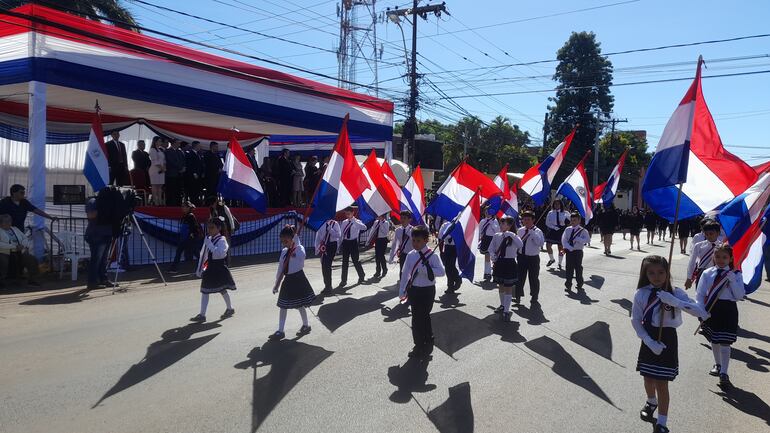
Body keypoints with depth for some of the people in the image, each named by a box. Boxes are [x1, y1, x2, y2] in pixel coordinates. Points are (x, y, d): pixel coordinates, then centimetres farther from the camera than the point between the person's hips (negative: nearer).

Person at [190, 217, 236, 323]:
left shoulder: (221, 240, -15)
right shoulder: (208, 239, 7)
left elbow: (219, 254, -30)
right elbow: (203, 254, 13)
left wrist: (209, 244, -30)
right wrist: (199, 269, 14)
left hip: (219, 268, -7)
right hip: (210, 268, 7)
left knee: (222, 290, 4)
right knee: (204, 291, 9)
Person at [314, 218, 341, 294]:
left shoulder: (335, 224, -3)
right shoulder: (321, 224, 3)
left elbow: (339, 235, -13)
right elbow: (318, 237, 6)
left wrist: (330, 229, -21)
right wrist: (317, 248, 2)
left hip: (332, 245, -3)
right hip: (324, 245, 3)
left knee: (327, 265, -10)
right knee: (324, 265, 8)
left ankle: (328, 286, 1)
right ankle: (327, 285, 23)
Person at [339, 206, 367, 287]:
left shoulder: (357, 222, -6)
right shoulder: (344, 222, 8)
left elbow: (364, 227, -27)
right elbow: (341, 232, 12)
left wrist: (354, 221, -31)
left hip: (353, 242, -4)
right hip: (345, 242, 4)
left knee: (355, 260, 4)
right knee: (344, 262, 6)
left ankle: (361, 276, 28)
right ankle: (343, 280, 12)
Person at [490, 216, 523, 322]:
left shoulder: (514, 237, -12)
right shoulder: (497, 236, 0)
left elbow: (520, 245, -31)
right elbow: (491, 248, 5)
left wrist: (511, 235, -32)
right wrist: (493, 256, -12)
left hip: (509, 263, -4)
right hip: (499, 263, 4)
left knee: (508, 287, 2)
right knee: (500, 286, 19)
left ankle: (506, 311, 7)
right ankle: (502, 305, 39)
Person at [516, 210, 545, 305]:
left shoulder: (537, 231, -11)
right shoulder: (520, 230, 5)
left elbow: (540, 243, -28)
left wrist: (531, 232, -30)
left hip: (533, 258, -4)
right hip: (522, 257, 4)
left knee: (533, 278, 9)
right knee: (519, 277, 6)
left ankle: (534, 297, 25)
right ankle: (517, 296, 16)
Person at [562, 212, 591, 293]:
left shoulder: (582, 230, -3)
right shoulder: (567, 230, 4)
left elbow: (587, 239, -15)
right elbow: (564, 240, -2)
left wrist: (577, 239, -22)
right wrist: (569, 248, -15)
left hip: (578, 251, -2)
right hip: (569, 251, 2)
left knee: (578, 268, 5)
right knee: (569, 268, 4)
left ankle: (579, 285, 17)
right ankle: (568, 285, 11)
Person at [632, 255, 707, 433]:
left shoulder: (675, 292, -11)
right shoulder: (641, 293, -8)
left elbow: (700, 311, -23)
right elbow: (635, 320, -5)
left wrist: (673, 301, -35)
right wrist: (650, 342, -15)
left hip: (667, 340, -2)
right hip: (649, 340, 2)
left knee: (662, 383, 0)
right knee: (648, 378, 20)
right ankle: (651, 402, 51)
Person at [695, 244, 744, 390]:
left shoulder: (735, 275, -4)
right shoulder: (707, 273, -1)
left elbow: (740, 296, -11)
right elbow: (700, 294, -1)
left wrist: (732, 280, -21)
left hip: (728, 310, -2)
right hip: (711, 309, 3)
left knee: (724, 343, -3)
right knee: (714, 341, 18)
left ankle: (723, 374, 4)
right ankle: (717, 365, 40)